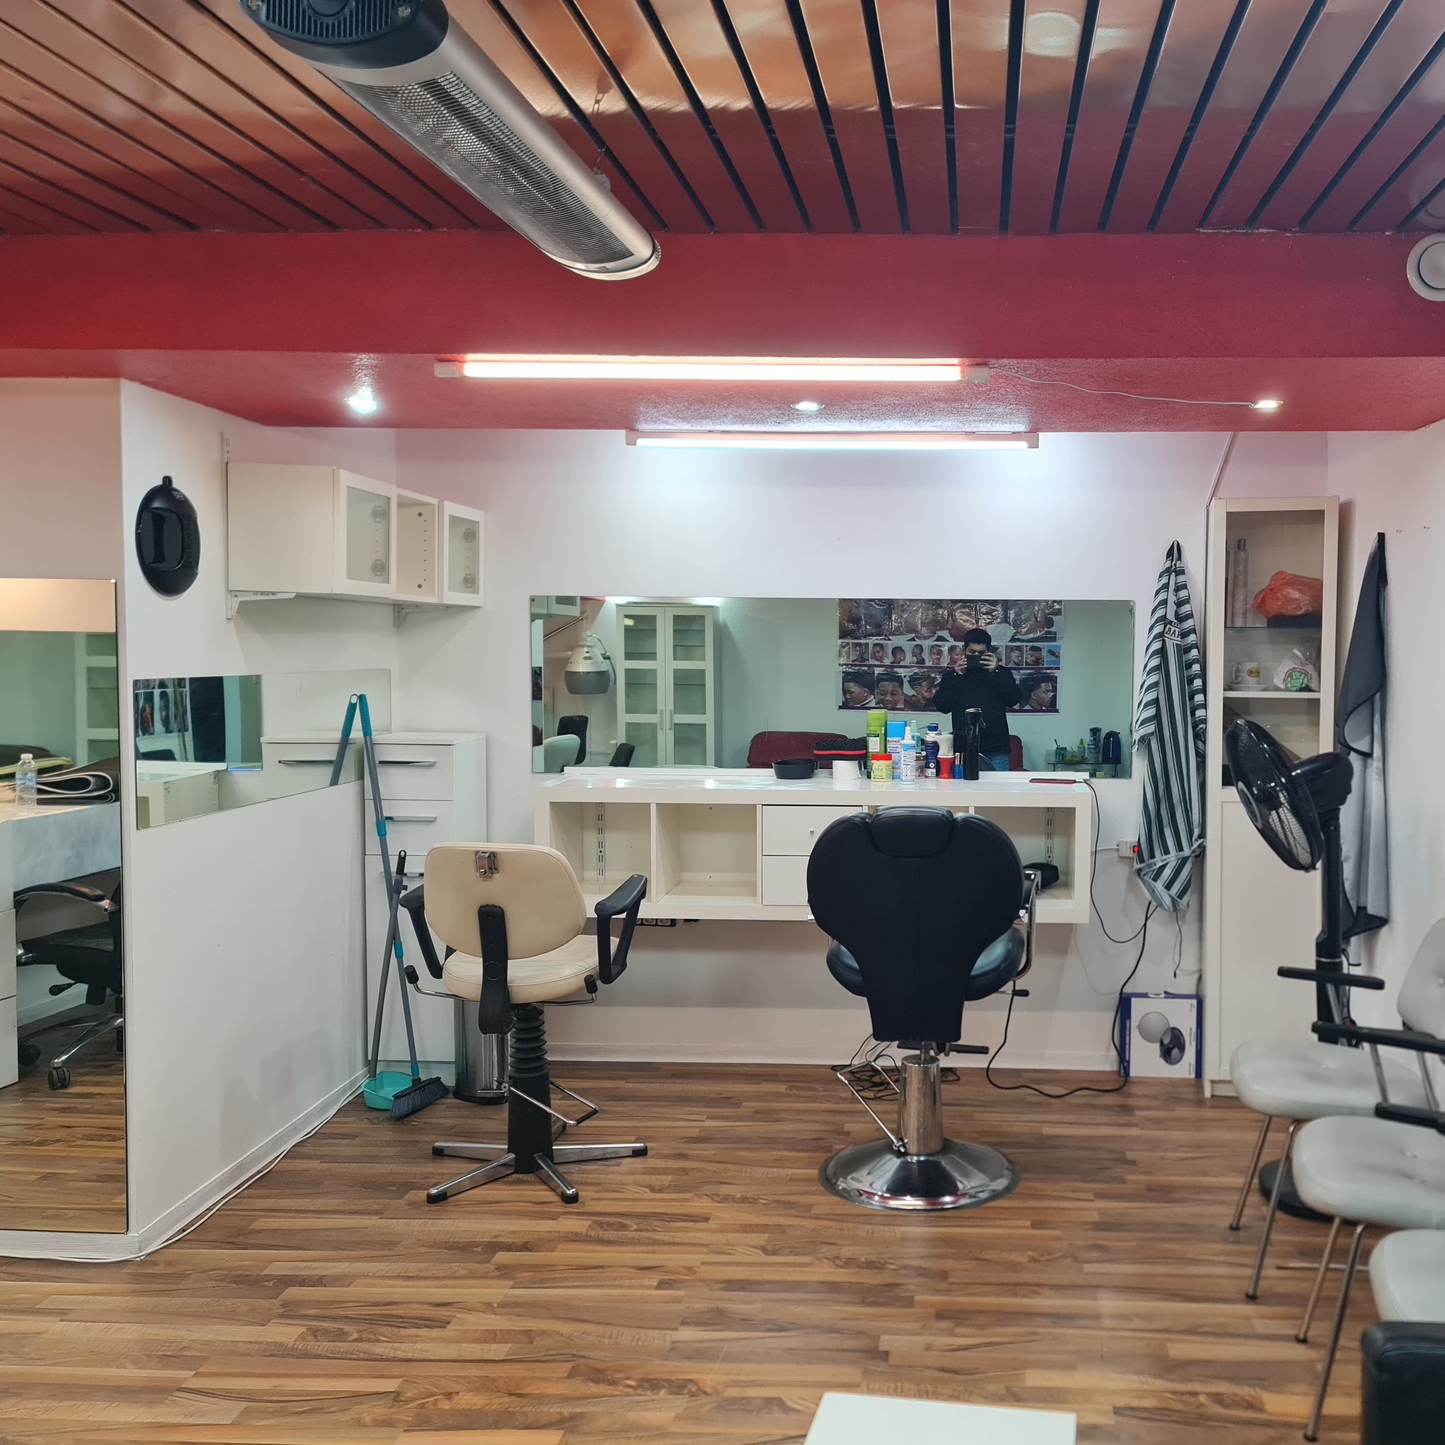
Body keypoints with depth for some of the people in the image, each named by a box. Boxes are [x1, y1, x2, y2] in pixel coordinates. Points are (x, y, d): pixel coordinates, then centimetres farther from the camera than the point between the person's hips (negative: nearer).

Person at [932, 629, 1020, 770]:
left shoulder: (1001, 673, 13)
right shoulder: (951, 676, 13)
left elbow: (1014, 698, -1)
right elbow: (941, 705, 0)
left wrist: (995, 672, -8)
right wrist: (957, 676, -6)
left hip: (996, 750, 0)